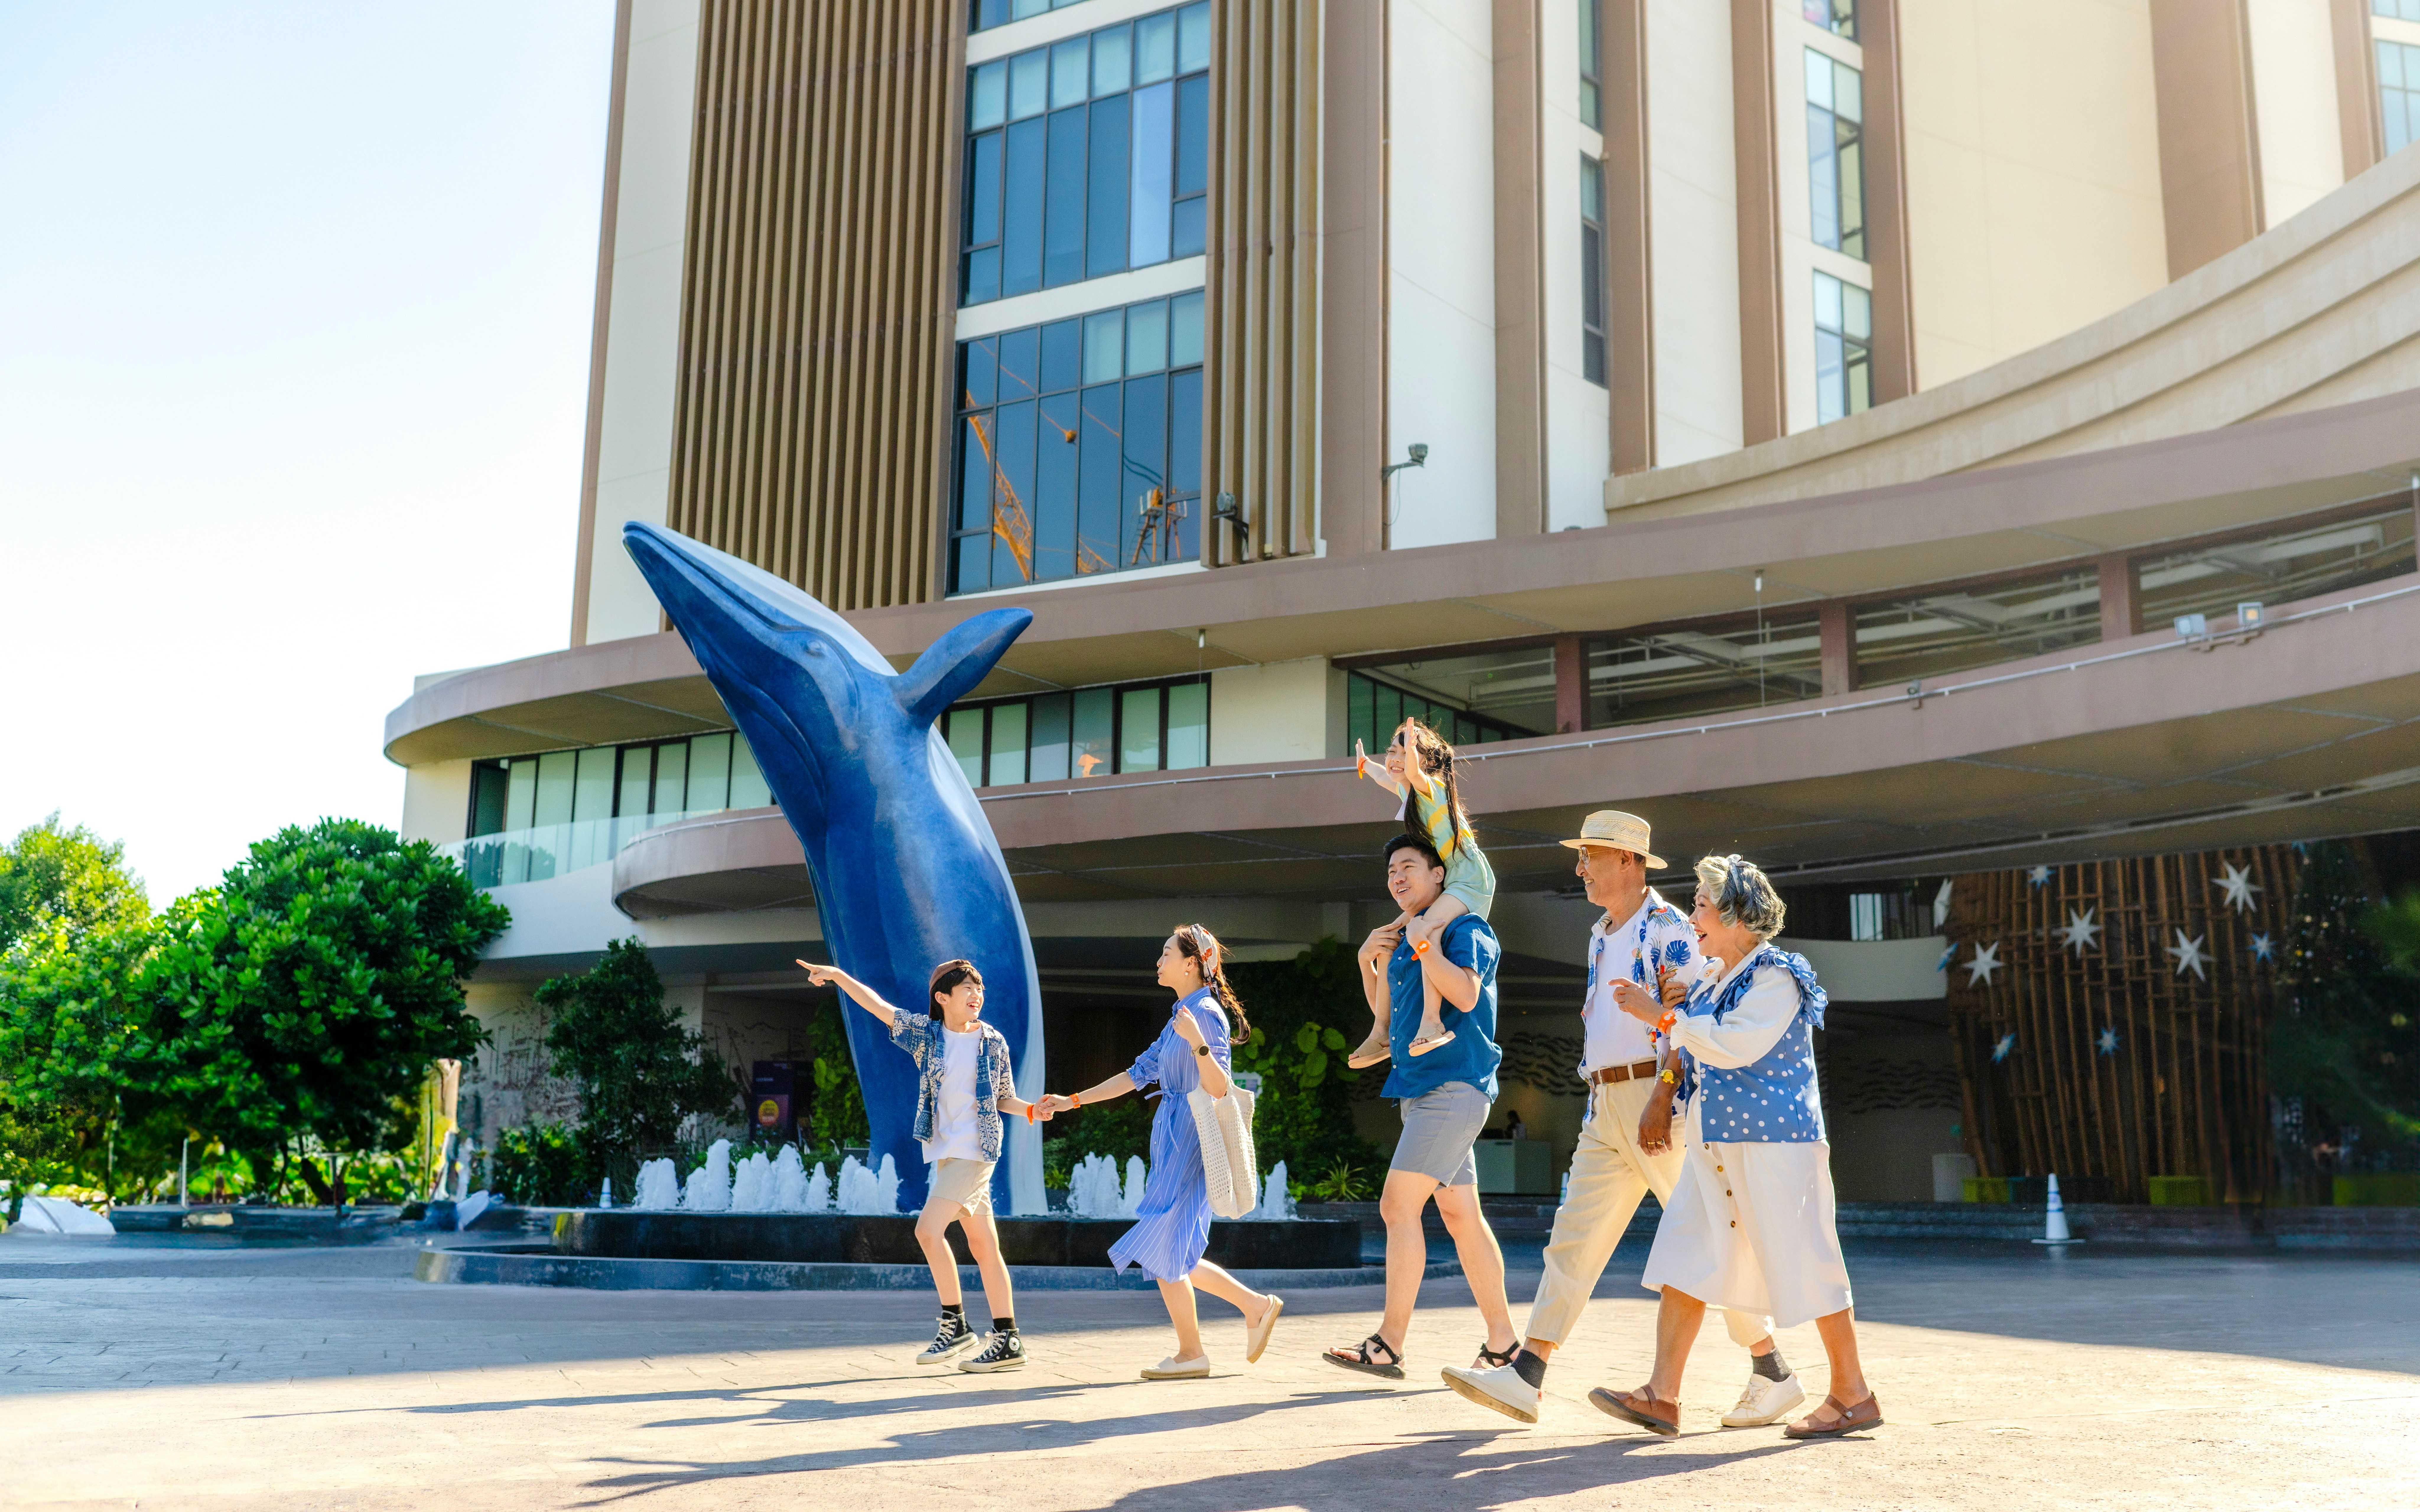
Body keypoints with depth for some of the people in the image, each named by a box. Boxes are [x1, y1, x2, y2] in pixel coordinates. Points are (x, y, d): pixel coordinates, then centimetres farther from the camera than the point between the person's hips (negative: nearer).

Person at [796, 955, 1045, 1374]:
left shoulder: (994, 1042, 1)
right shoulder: (926, 1033, 6)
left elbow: (1004, 1098, 8)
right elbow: (879, 1007, 0)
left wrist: (1032, 1110, -10)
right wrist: (838, 975, -9)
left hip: (975, 1149, -4)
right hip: (946, 1151, 4)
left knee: (929, 1230, -16)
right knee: (983, 1247, 7)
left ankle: (955, 1324, -4)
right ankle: (1008, 1340, 12)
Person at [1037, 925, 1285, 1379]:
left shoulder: (1207, 1014, -12)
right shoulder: (1182, 1017, 17)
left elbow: (1218, 1090, -19)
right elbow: (1139, 1073, 21)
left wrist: (1198, 1043, -36)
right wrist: (1072, 1101, 20)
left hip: (1191, 1142, -9)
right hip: (1173, 1140, 9)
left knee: (1163, 1249, -5)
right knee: (1175, 1257, 10)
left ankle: (1191, 1354, 6)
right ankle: (1256, 1306, 18)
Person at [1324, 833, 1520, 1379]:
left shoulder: (1464, 928, -6)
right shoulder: (1403, 938, 19)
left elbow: (1466, 994, -23)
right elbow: (1387, 1017, 24)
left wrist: (1423, 944, -17)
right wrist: (1371, 962, 11)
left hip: (1452, 1085, -9)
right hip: (1422, 1088, 9)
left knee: (1399, 1205, -13)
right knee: (1460, 1214, 9)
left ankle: (1389, 1345, -11)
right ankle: (1502, 1340, 15)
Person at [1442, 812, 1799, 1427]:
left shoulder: (1669, 929, -8)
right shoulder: (1601, 937, 19)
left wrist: (1662, 1099, -23)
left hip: (1658, 1096, -8)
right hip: (1605, 1106, 8)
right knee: (1573, 1237, 2)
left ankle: (1773, 1375, 10)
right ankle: (1525, 1377, 1)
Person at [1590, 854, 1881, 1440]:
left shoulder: (1777, 976, -11)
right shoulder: (1710, 979, 15)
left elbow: (1735, 1046, -22)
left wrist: (1660, 1015, -18)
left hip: (1773, 1141, -8)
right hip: (1714, 1143, 8)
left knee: (1803, 1264, -1)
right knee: (1684, 1261, 0)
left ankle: (1853, 1396, 13)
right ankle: (1662, 1396, -1)